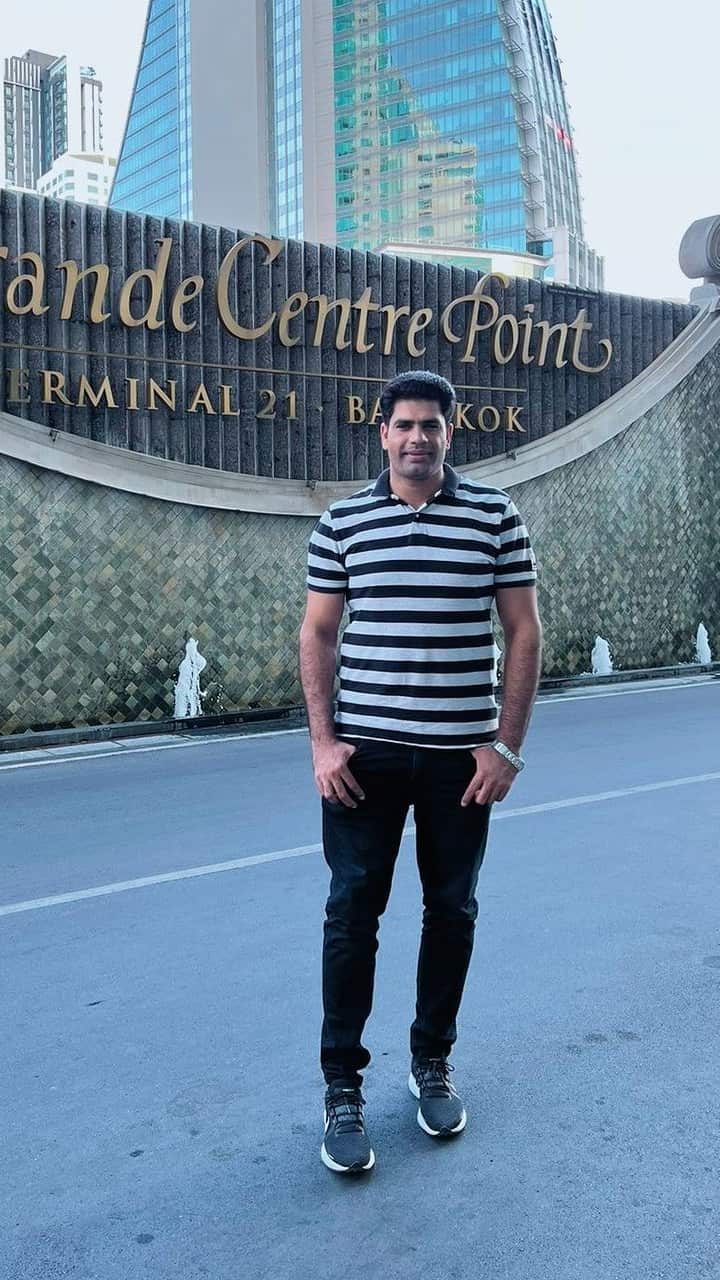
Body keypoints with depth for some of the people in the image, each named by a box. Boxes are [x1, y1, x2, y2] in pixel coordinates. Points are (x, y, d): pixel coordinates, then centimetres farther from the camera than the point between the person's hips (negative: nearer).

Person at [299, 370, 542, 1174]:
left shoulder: (495, 516, 1)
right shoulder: (341, 522, 2)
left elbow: (524, 633, 1)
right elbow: (317, 633, 4)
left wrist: (507, 744, -5)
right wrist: (322, 741, -5)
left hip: (462, 755, 1)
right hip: (365, 753, 0)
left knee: (452, 910, 12)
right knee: (352, 911, 1)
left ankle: (432, 1062, 31)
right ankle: (342, 1086, 15)